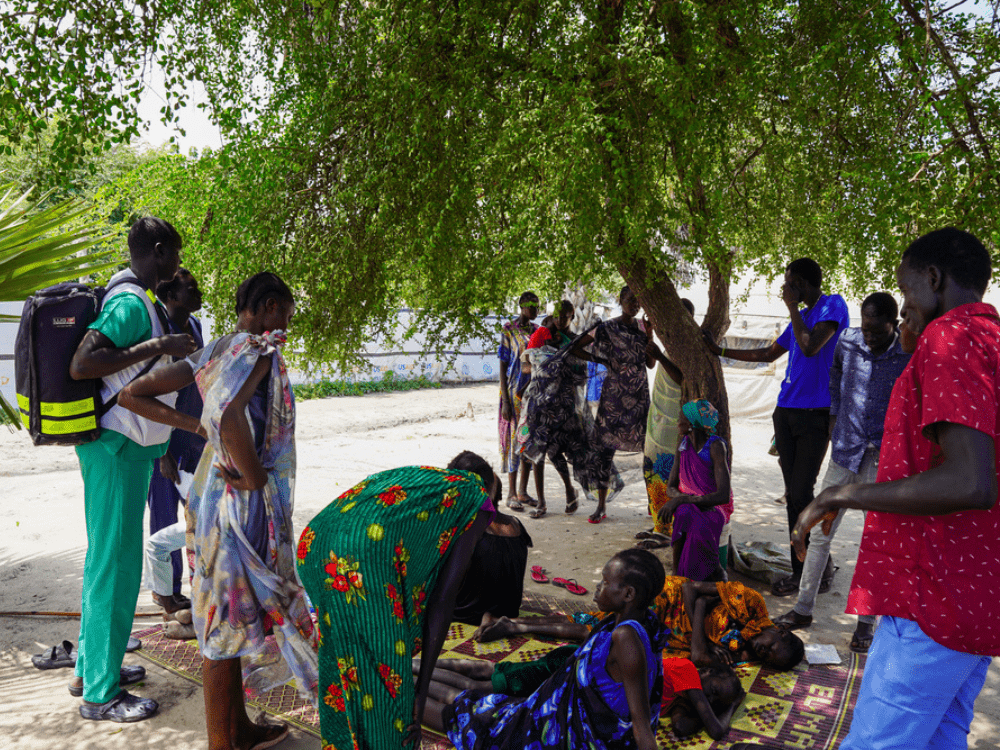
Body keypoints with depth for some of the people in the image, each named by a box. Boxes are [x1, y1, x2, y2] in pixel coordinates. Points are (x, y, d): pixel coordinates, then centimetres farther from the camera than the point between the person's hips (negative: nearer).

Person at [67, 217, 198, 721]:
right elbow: (81, 365, -28)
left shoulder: (131, 297, 13)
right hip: (118, 449, -11)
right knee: (115, 564, -3)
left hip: (121, 446, 11)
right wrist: (157, 346, -26)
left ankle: (92, 667, 32)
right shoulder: (132, 302, -18)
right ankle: (100, 693, 9)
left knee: (107, 559, 18)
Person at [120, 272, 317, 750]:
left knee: (224, 612, 18)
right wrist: (255, 478, -21)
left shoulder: (214, 352, 10)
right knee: (230, 617, 4)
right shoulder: (259, 348, -16)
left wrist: (196, 425, 9)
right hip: (244, 506, -9)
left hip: (211, 491, 9)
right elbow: (231, 418, -35)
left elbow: (133, 395, 13)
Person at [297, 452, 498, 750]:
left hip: (313, 543, 8)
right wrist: (422, 688, 14)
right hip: (362, 560, -8)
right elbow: (443, 599, 9)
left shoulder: (414, 478, 34)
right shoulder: (475, 499, 15)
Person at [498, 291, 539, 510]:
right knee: (514, 438, -5)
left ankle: (523, 491, 17)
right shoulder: (508, 330, -6)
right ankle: (512, 494, 2)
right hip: (514, 393, -6)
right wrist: (505, 401, -13)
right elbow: (502, 367, -8)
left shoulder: (537, 330, 11)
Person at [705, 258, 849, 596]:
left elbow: (810, 347, -19)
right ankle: (804, 567, 13)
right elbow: (768, 354, 30)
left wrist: (792, 307, -7)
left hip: (816, 415, -8)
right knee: (794, 495, 6)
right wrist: (721, 351, 31)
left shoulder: (833, 305, -4)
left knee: (801, 494, -9)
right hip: (786, 412, 8)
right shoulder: (800, 316, 20)